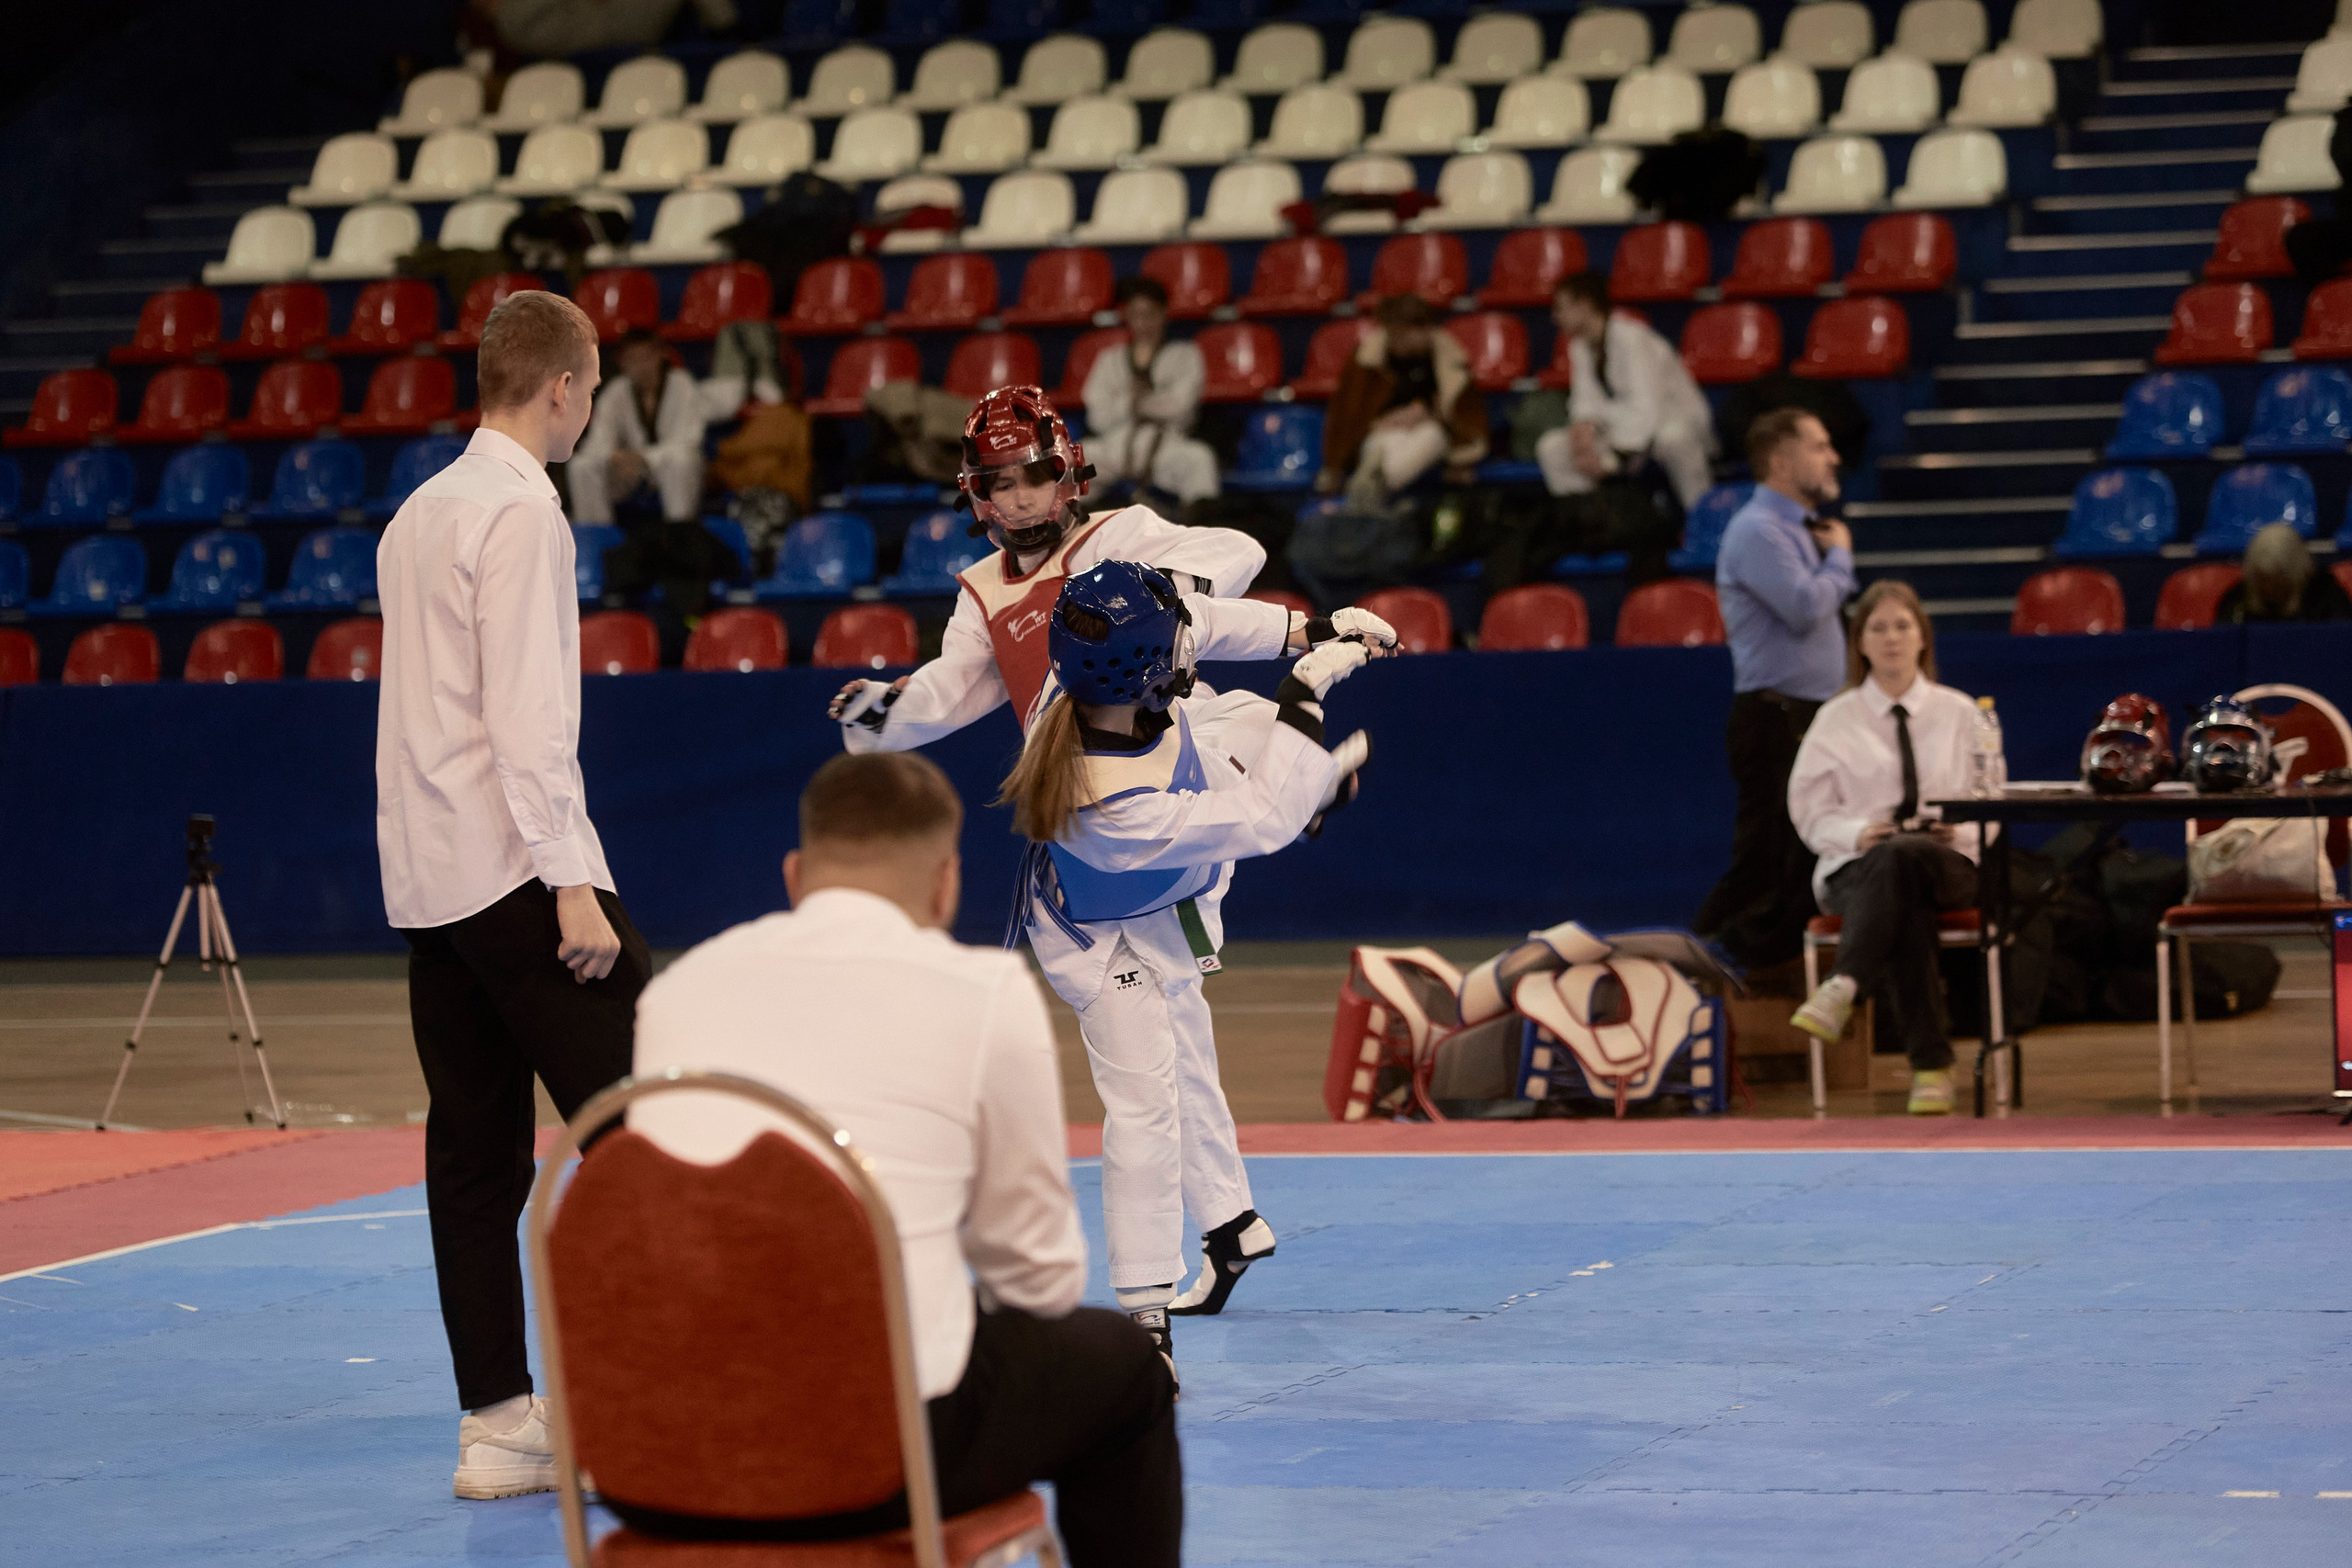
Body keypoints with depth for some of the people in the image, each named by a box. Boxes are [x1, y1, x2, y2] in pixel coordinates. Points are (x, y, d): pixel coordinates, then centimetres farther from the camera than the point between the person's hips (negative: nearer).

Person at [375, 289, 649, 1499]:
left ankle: (497, 1423, 9)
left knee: (476, 1152, 8)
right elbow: (528, 710, -17)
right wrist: (570, 884, -19)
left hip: (427, 881, 9)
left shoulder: (418, 514, 18)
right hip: (513, 867, -9)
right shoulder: (520, 511, -10)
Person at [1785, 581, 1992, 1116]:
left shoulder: (1960, 713, 16)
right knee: (1906, 904, -40)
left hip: (1947, 861, 0)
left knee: (1901, 856, -41)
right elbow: (1811, 811, 8)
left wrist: (1959, 830, -12)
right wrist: (1857, 833, -14)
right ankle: (1929, 1063, -50)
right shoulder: (1835, 720, 13)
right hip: (1855, 867, 0)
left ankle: (1844, 987, -55)